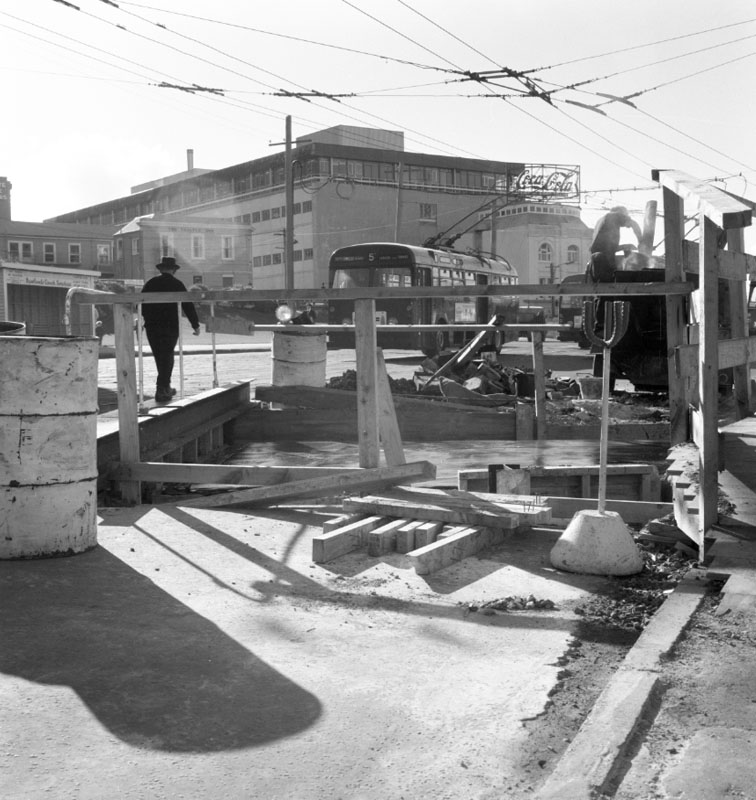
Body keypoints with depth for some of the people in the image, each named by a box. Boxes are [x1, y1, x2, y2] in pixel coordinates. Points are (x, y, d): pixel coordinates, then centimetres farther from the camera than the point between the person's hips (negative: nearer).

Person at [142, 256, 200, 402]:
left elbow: (142, 304, 7)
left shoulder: (150, 283, 7)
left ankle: (165, 387, 22)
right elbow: (188, 306, -2)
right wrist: (196, 325, 3)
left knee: (160, 357, 13)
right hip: (171, 326, -3)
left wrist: (144, 321, 17)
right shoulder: (177, 284, -1)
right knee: (166, 357, 1)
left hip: (151, 326, 3)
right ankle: (162, 389, -7)